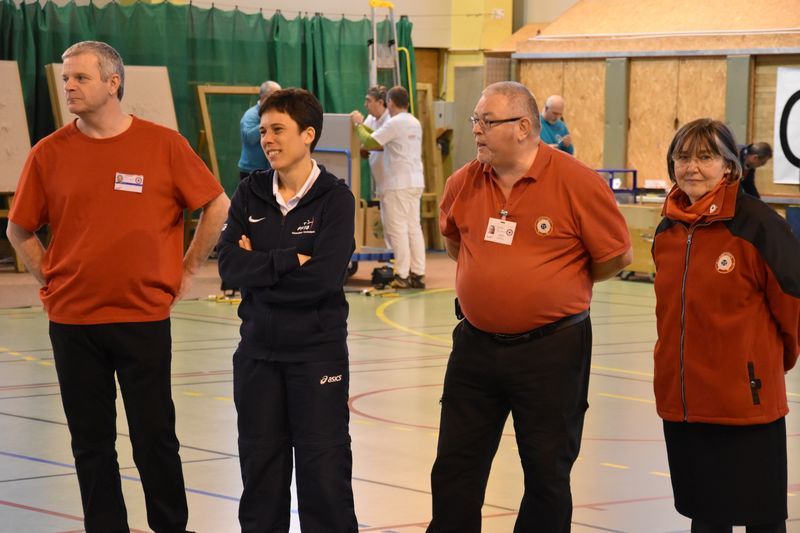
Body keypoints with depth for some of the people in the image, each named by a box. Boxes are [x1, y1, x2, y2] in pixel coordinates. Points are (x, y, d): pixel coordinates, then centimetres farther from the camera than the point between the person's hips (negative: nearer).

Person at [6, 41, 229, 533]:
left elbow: (217, 207, 3)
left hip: (145, 317, -2)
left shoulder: (164, 145, -5)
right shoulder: (50, 153, 0)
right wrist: (49, 279, 4)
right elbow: (20, 229, 11)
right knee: (91, 441, 8)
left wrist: (186, 272, 4)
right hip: (72, 321, 2)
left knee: (156, 437, 4)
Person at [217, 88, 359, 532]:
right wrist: (289, 261, -18)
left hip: (318, 350, -4)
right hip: (258, 349, 4)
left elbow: (324, 277, -20)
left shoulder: (335, 197, -9)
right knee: (260, 460, 12)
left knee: (323, 464, 0)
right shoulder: (250, 192, 3)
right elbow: (230, 264, -7)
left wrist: (259, 265, -12)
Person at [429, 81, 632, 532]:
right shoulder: (464, 184, 1)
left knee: (548, 473, 8)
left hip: (550, 350, -4)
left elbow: (618, 256, -6)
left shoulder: (577, 183, -14)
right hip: (476, 344, 4)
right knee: (455, 468, 10)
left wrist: (560, 287, 4)